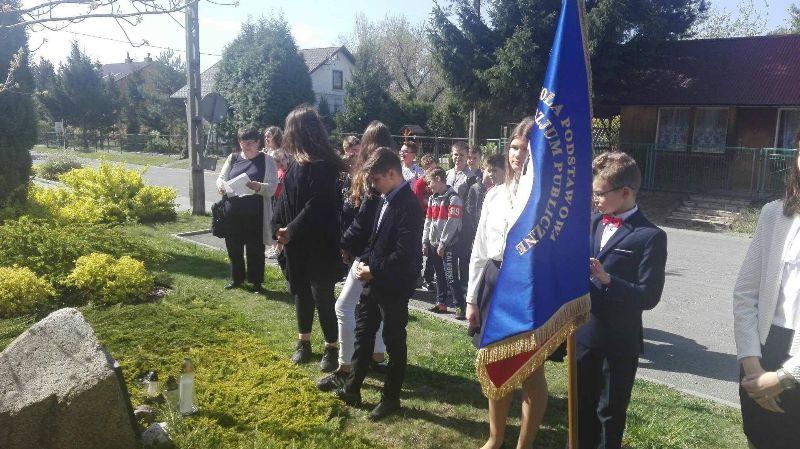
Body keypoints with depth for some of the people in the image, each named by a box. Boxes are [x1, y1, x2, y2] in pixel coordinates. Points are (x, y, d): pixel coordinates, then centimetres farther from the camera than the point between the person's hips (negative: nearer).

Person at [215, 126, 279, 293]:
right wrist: (222, 185, -12)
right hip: (233, 211, 4)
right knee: (233, 246, 12)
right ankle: (237, 278, 31)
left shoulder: (266, 160, -1)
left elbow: (272, 187, -9)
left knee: (255, 248, 4)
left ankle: (256, 281, 18)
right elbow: (221, 178, 11)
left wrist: (258, 186, -29)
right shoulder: (233, 158, 11)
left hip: (255, 213, -4)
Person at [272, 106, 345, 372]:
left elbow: (316, 207, -22)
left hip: (319, 245, -8)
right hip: (296, 243, 8)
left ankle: (331, 347, 17)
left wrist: (291, 231, -18)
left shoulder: (324, 167, -18)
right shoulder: (296, 163, 6)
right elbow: (285, 199, 10)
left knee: (322, 296, 1)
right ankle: (304, 342, 33)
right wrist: (280, 227, 0)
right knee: (302, 293, 17)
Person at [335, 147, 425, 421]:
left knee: (394, 342, 8)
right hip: (374, 281, 9)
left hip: (394, 286, -9)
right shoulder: (386, 199, 7)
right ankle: (352, 389, 32)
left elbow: (405, 253, -24)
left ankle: (391, 398, 24)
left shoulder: (409, 206, -20)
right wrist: (365, 262, 1)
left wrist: (374, 271, -17)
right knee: (363, 334, 17)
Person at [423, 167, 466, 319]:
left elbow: (452, 223, -16)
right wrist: (425, 242, 11)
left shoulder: (453, 198, -10)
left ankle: (460, 306, -4)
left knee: (451, 277, -9)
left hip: (449, 245, -7)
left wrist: (442, 244, -17)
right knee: (440, 275, 14)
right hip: (434, 244, 8)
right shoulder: (432, 198, 14)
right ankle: (441, 303, 23)